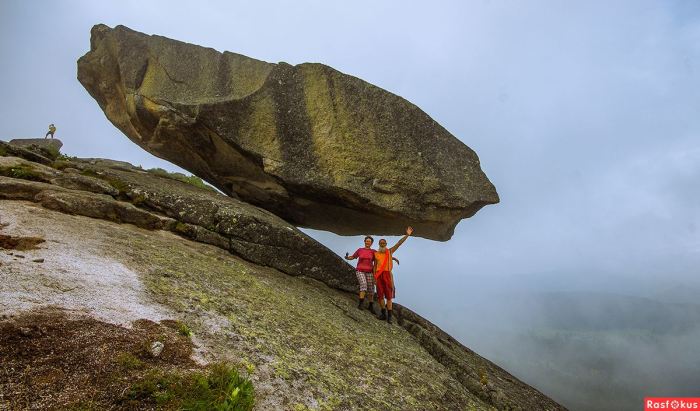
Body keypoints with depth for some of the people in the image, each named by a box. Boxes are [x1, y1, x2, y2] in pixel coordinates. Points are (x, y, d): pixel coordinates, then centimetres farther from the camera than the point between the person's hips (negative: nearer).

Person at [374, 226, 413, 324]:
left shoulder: (390, 251, 8)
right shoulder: (376, 254, 13)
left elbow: (399, 243, -1)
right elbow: (375, 266, 13)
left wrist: (407, 235, -12)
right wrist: (374, 278, 3)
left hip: (387, 275, -2)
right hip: (379, 275, 2)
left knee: (388, 295, -3)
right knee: (380, 295, 2)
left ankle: (389, 316, 3)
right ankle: (384, 314, 15)